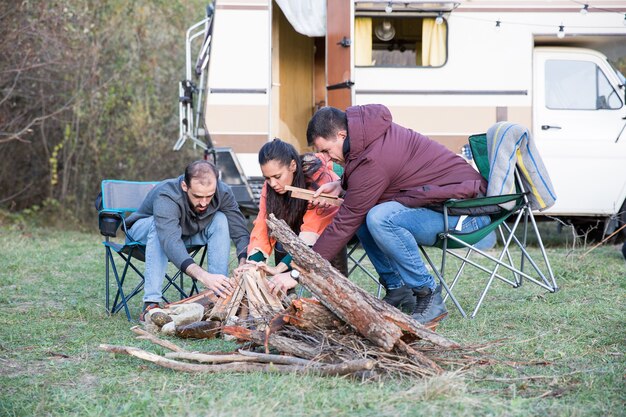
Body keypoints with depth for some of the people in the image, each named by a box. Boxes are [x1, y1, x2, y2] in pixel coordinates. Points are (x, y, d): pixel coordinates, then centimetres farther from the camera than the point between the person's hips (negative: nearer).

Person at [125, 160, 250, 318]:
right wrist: (204, 276, -67)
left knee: (220, 220, -23)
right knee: (158, 226, -38)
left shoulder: (223, 193, -26)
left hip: (188, 233, 4)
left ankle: (218, 296, -22)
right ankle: (151, 302, -38)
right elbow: (170, 242, -54)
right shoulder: (166, 197, -41)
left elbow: (241, 233, -28)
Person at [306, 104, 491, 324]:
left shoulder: (373, 161, -23)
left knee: (380, 218, -30)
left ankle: (428, 296, -18)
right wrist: (341, 186, 3)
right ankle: (398, 292, 3)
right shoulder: (375, 132, 5)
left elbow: (345, 224, -19)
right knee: (361, 213, 6)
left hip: (466, 208, -11)